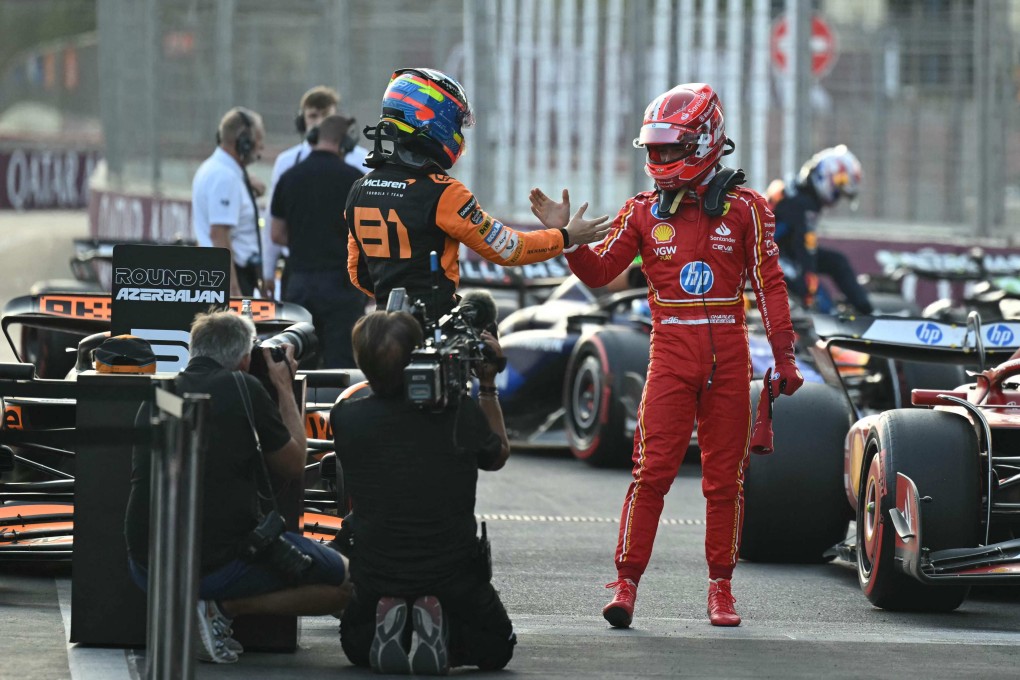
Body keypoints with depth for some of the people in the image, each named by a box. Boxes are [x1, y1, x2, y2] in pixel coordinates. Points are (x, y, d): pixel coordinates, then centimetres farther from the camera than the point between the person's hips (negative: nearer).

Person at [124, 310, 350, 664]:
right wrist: (285, 388, 19)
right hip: (222, 564, -6)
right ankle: (224, 607, -5)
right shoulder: (242, 388, -4)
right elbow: (294, 467, 7)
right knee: (346, 581, 8)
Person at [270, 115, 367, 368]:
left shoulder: (289, 177, 5)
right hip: (341, 281, -4)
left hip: (300, 280, 4)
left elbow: (277, 235, 10)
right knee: (340, 364, -3)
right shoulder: (353, 178, -6)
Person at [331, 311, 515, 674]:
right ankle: (438, 632, -6)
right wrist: (488, 384, 14)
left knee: (355, 643, 31)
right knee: (497, 647, 25)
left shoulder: (346, 419, -12)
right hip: (453, 578, -1)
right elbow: (498, 455, 10)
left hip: (376, 581, 1)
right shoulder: (461, 413, -14)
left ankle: (387, 629, -3)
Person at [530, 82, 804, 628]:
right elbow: (599, 272, 10)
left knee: (725, 476, 5)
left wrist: (784, 357, 2)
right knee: (652, 470, -8)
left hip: (728, 355, 0)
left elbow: (769, 284, 5)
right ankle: (626, 583, -6)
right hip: (671, 352, 0)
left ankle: (720, 587, 14)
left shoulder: (745, 209, 3)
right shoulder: (644, 212, 8)